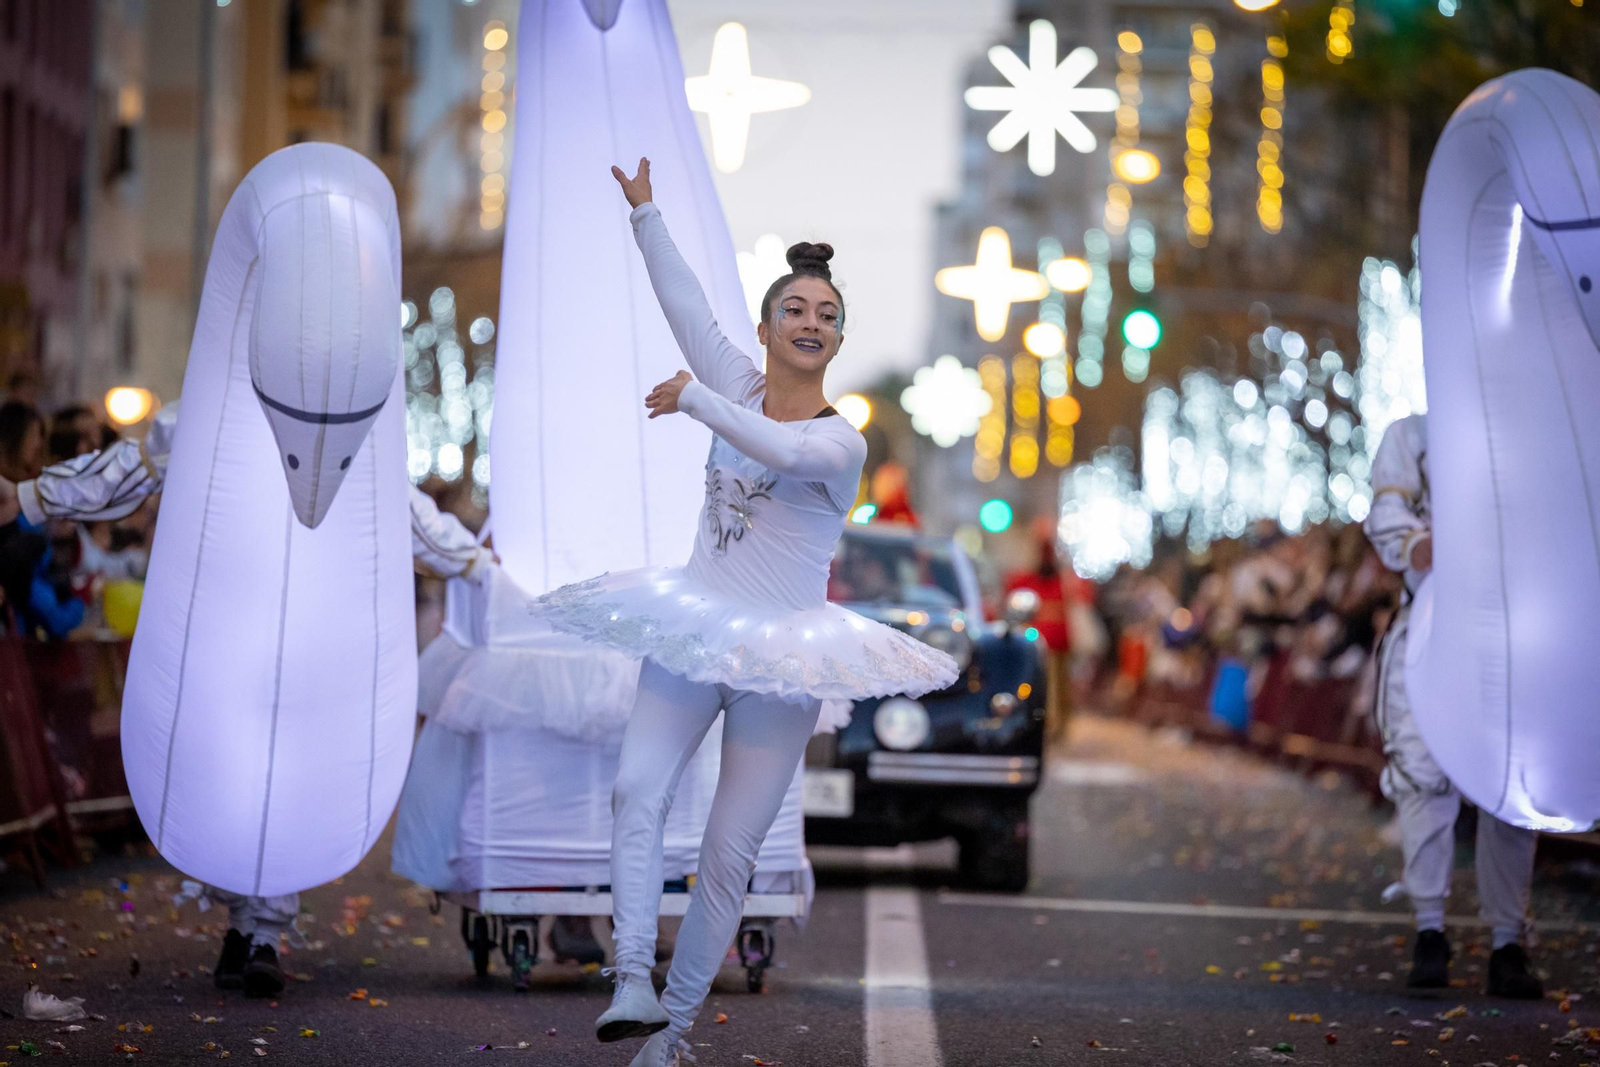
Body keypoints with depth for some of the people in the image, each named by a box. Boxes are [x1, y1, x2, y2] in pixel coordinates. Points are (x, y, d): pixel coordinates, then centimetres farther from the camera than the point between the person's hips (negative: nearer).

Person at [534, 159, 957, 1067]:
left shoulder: (841, 440, -7)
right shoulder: (740, 387, 7)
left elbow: (781, 449, -28)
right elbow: (685, 301, 7)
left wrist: (693, 399, -17)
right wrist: (645, 211, 6)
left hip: (781, 654, -3)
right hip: (693, 632, 3)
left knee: (731, 851, -2)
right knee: (639, 790, -21)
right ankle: (634, 982, -26)